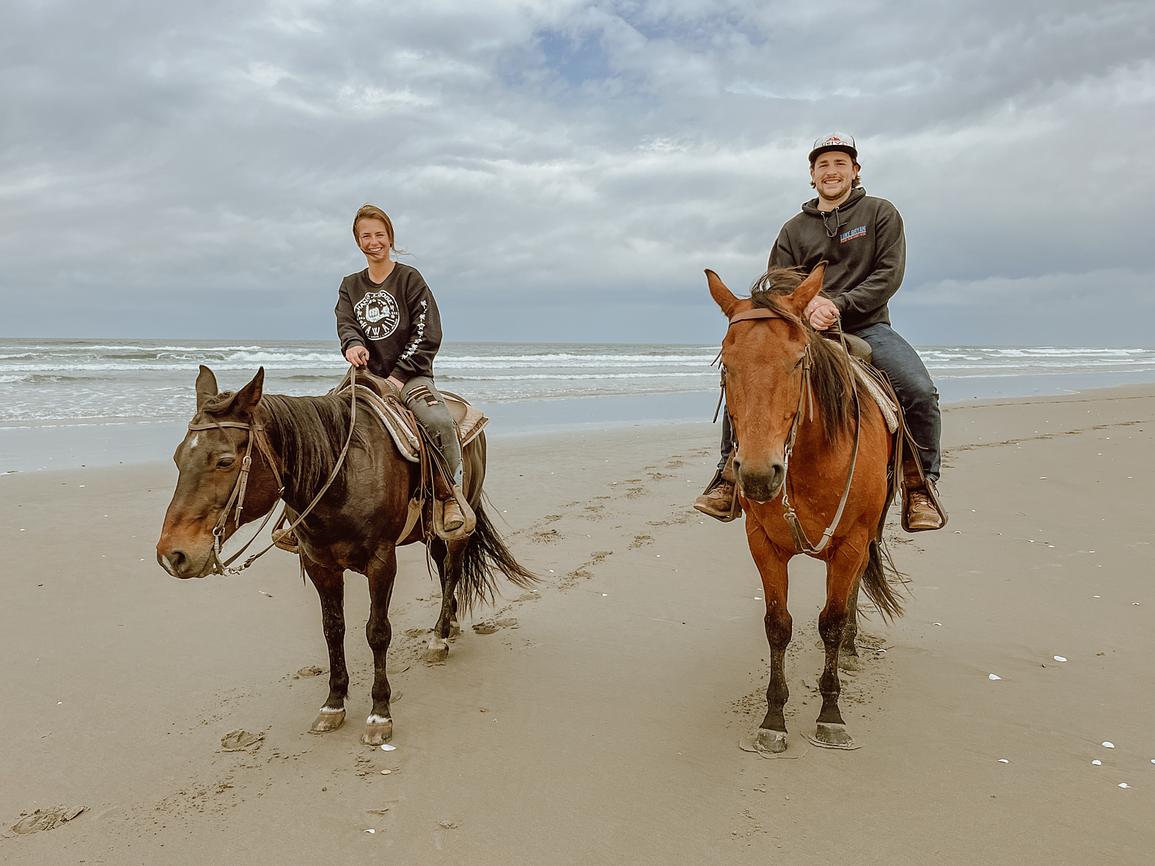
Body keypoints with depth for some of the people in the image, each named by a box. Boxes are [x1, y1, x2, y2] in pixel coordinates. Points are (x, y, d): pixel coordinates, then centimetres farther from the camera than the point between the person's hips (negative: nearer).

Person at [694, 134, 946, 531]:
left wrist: (838, 304, -17)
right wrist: (807, 304, -17)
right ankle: (732, 472, -4)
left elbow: (889, 274, -2)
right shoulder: (794, 229, 14)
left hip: (867, 327, -1)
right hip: (806, 328, 2)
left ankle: (922, 483, -3)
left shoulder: (881, 213, 8)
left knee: (920, 391, -26)